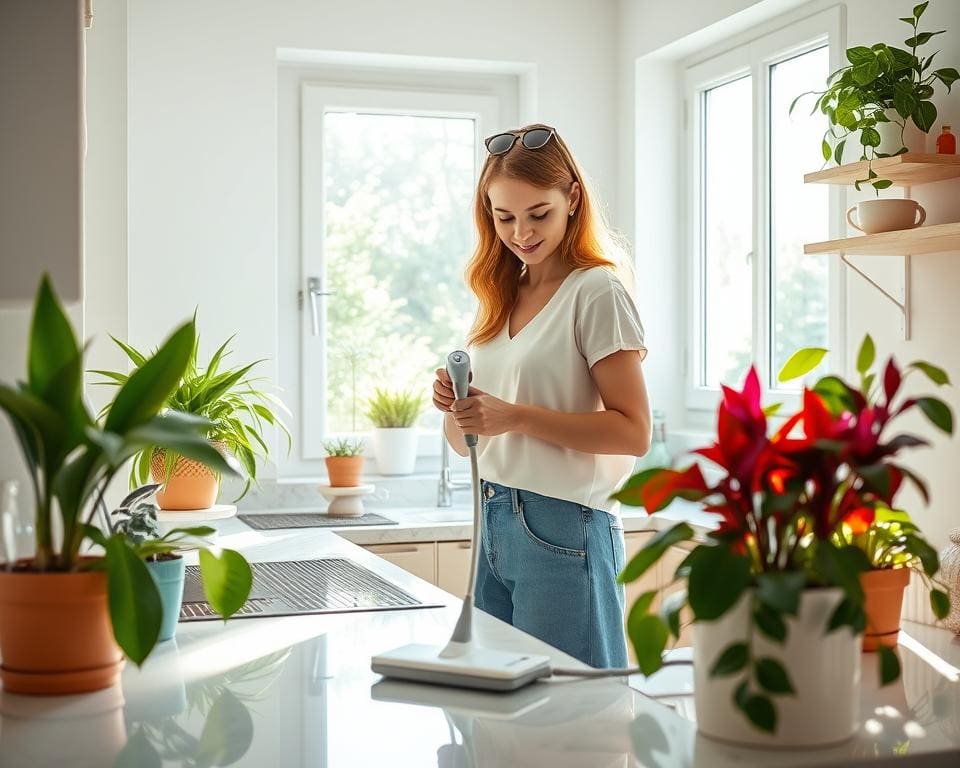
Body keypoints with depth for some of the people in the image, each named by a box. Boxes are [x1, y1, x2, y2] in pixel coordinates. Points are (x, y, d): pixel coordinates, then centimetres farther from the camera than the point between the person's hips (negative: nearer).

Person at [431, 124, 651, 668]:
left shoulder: (596, 292, -8)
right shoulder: (500, 297, 13)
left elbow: (634, 432, -15)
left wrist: (516, 416, -20)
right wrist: (456, 410, -7)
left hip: (563, 527, -7)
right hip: (493, 522, 7)